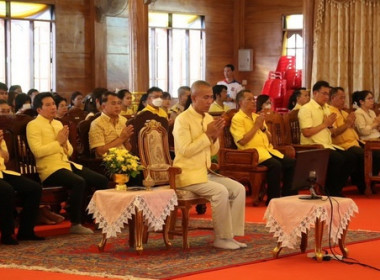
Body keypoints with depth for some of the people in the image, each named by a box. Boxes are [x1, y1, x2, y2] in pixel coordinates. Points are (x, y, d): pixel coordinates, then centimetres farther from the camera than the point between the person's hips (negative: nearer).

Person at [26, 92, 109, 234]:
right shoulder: (33, 125, -4)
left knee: (102, 180, -4)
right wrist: (58, 142, -11)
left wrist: (65, 142, -4)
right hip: (50, 169, -8)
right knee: (79, 182, -33)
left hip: (67, 164, 8)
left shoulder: (58, 124, 18)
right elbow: (37, 151, -19)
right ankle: (75, 224, -22)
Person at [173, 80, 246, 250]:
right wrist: (207, 134, -19)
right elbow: (186, 150, -22)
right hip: (188, 174, -8)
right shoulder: (182, 120, -12)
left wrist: (215, 136, -6)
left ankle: (231, 235, -4)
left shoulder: (208, 118, 11)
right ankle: (222, 238, -16)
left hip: (205, 172, 8)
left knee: (238, 189, -7)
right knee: (220, 191, -27)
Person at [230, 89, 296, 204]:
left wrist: (263, 127, 2)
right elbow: (242, 141, -15)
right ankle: (272, 199, -23)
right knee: (275, 165, -32)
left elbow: (269, 138, 22)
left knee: (291, 162, -12)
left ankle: (287, 195, -4)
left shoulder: (257, 117, 21)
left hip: (267, 149, 8)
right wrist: (256, 126, -9)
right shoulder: (237, 119, -2)